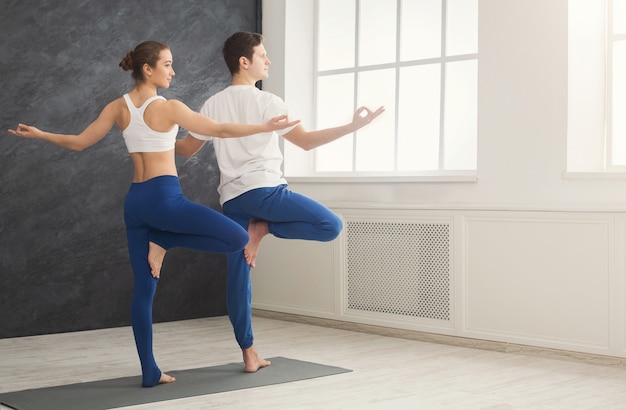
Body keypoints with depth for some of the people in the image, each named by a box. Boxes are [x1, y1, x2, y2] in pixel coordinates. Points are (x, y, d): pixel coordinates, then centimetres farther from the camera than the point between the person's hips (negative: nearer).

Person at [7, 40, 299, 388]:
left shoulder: (118, 108, 9)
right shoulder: (169, 108, -7)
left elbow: (79, 142, 13)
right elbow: (220, 130, -7)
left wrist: (38, 134, 30)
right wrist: (268, 126, -1)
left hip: (135, 201, 7)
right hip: (164, 197, -7)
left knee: (144, 288, 8)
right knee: (237, 238, -4)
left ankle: (150, 372, 10)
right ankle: (164, 241, 1)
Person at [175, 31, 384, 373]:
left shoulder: (213, 105, 13)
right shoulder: (267, 102, -4)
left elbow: (187, 149, 19)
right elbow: (306, 141, -7)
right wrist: (353, 127, -5)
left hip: (231, 198, 7)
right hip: (264, 190, -6)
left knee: (238, 276, 8)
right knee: (330, 226, -5)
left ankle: (249, 354, 9)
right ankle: (263, 228, -4)